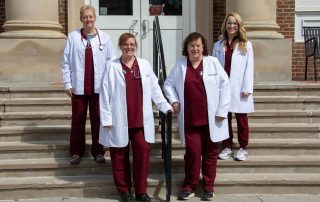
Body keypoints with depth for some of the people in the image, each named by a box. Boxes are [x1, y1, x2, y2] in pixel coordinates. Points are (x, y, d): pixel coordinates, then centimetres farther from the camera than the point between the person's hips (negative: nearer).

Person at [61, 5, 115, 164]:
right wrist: (67, 83, -3)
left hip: (99, 87, 0)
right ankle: (76, 152, 20)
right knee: (77, 120, 7)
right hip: (78, 86, 0)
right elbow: (65, 61, 1)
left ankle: (98, 151, 21)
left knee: (98, 120, 8)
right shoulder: (73, 36, 0)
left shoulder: (104, 37, 1)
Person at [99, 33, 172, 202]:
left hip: (141, 120, 2)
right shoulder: (112, 67, -2)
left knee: (143, 152, -1)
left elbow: (154, 89, 10)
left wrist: (165, 106, 4)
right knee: (120, 156, 7)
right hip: (119, 121, -2)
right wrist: (106, 118, -7)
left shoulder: (145, 65, 7)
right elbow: (105, 93, -3)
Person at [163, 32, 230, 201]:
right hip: (190, 119, 1)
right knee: (192, 152, 2)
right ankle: (189, 186, 18)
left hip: (211, 118, 0)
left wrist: (222, 110, -6)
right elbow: (168, 84, 16)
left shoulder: (213, 62, 0)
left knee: (210, 152, 8)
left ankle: (208, 187, 22)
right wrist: (174, 101, 1)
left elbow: (225, 85, -1)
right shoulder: (180, 65, 5)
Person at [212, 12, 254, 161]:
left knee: (241, 119, 6)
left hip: (238, 88, -3)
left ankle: (243, 148, 17)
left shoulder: (246, 45, 1)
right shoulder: (218, 45, 9)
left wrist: (247, 88, -10)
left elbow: (249, 68, -3)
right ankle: (227, 147, 20)